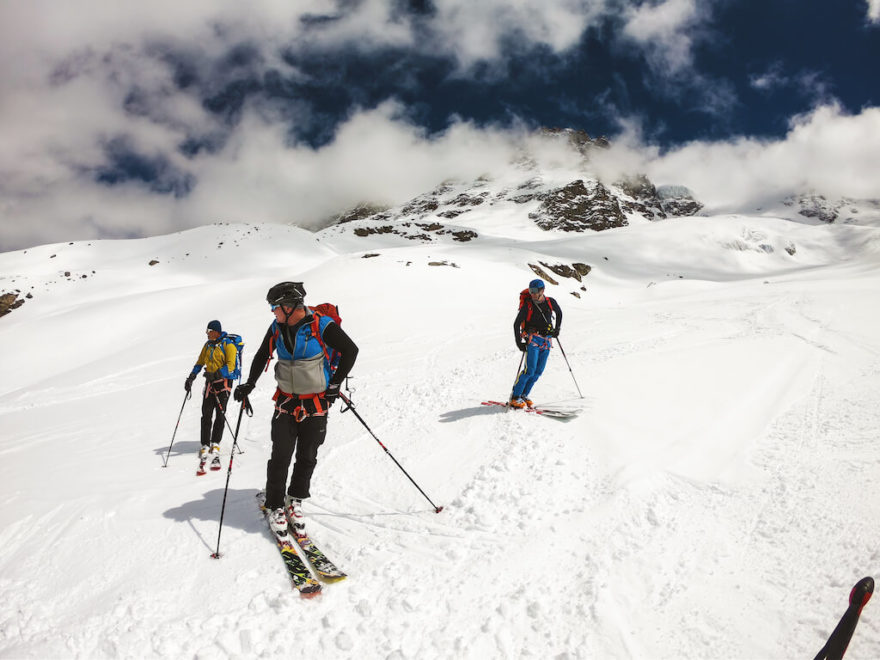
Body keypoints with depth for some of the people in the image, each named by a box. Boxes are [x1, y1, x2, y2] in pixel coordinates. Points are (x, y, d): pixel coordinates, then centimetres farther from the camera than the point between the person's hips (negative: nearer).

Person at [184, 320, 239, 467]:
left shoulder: (228, 345, -7)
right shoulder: (208, 345, 14)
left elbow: (230, 366, -15)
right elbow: (200, 362, 21)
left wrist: (216, 374, -27)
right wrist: (191, 377, 10)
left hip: (224, 382, -6)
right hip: (210, 383, 6)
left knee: (220, 414, -8)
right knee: (206, 415, 2)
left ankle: (215, 444, -5)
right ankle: (205, 446, 6)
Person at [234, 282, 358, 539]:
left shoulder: (322, 325, -15)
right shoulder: (276, 328, 0)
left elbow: (350, 351, -8)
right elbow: (262, 356, 17)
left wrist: (334, 385, -8)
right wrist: (249, 384, 8)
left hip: (316, 405, -2)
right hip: (286, 402, 3)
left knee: (307, 458, 8)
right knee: (280, 456, -2)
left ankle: (295, 501, 28)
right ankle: (275, 507, 13)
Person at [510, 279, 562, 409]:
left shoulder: (550, 302, 3)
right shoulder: (527, 306, -8)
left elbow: (559, 312, 24)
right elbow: (516, 324, -3)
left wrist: (557, 329, 14)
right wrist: (519, 342, -9)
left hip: (546, 342, 5)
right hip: (533, 340, -5)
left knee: (538, 371, 3)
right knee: (530, 370, -14)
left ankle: (524, 395, 14)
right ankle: (515, 397, -7)